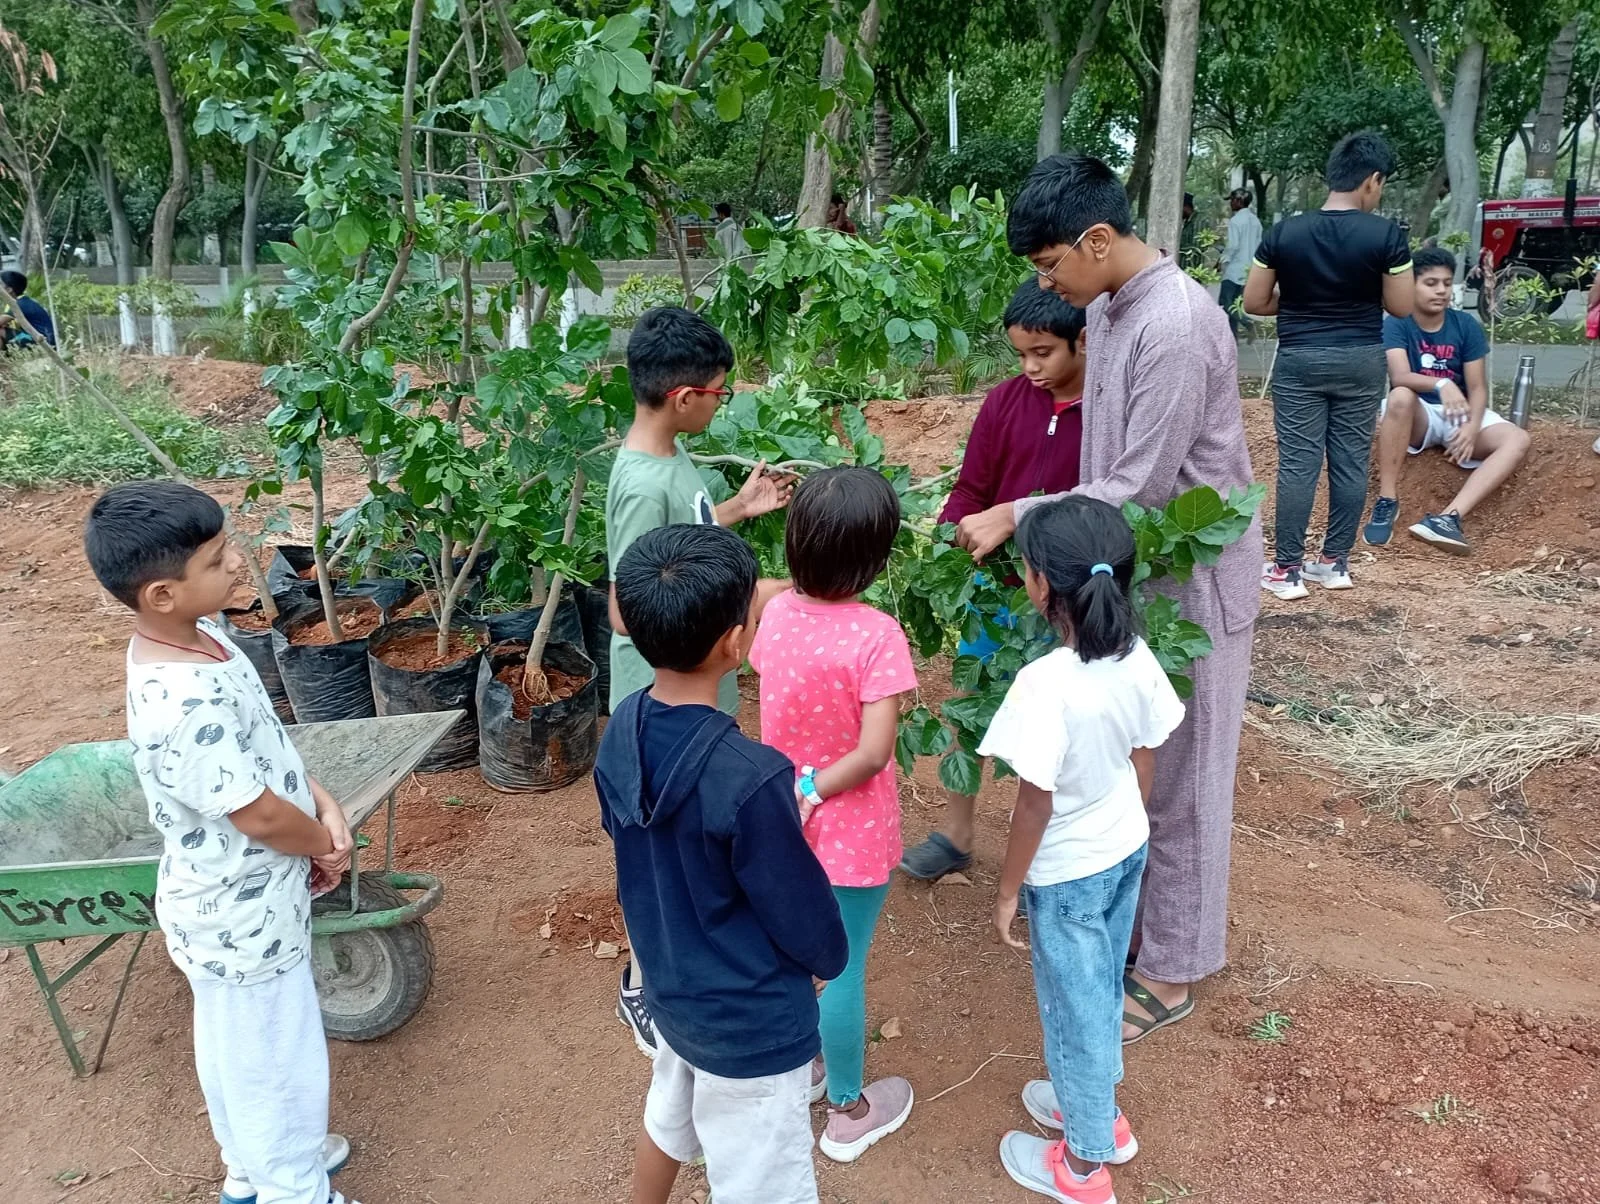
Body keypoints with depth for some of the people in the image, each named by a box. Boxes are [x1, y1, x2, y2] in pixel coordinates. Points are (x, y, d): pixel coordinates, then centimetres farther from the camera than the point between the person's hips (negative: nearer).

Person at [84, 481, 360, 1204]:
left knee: (235, 1048, 28)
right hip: (243, 917, -9)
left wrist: (324, 805, -6)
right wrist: (331, 844, -8)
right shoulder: (186, 706, -36)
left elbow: (265, 742, 5)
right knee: (277, 1061, 14)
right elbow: (260, 816, -26)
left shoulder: (193, 636, -7)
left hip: (227, 904, 9)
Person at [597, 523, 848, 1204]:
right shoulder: (749, 778, -34)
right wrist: (830, 957, 2)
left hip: (669, 991, 7)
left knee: (668, 1121, 32)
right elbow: (803, 915, -19)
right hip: (751, 1026, -7)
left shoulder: (621, 732, -12)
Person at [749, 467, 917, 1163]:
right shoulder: (877, 636, -26)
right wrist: (814, 791, -15)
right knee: (844, 969, 13)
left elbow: (778, 704, 2)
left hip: (784, 824, 5)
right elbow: (872, 754, -27)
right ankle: (848, 1111, 34)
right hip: (852, 835, -5)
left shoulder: (776, 612, -10)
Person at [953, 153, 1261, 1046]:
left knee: (1182, 777, 5)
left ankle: (1174, 970, 22)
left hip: (1195, 576, -9)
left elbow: (1141, 486, -25)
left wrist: (1016, 518, -21)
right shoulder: (1107, 307, 4)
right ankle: (1158, 918, 40)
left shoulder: (1177, 326, -25)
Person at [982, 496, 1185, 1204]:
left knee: (1074, 1006, 13)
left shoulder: (1046, 683, -31)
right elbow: (1146, 765, 2)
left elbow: (1035, 805, -24)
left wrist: (1007, 891, -10)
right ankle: (1098, 1111, 48)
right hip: (1127, 850, 7)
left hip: (1067, 873, -7)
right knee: (1102, 990, 26)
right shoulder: (1138, 659, -11)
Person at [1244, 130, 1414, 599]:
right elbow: (1402, 307, -3)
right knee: (1351, 462, 11)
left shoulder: (1283, 233, -5)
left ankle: (1287, 569, 5)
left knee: (1297, 464, 2)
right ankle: (1336, 561, 20)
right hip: (1361, 360, 0)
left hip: (1300, 359, 0)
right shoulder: (1386, 235, -8)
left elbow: (1253, 303, 0)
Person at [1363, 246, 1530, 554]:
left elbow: (1477, 388, -6)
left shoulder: (1467, 326, -2)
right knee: (1400, 397, -38)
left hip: (1458, 416, 3)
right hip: (1417, 416, -3)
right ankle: (1387, 502, -32)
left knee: (1517, 440, -23)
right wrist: (1441, 384, -47)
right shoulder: (1396, 324, -10)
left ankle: (1449, 516, -42)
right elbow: (1399, 376, -27)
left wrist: (1472, 427, -25)